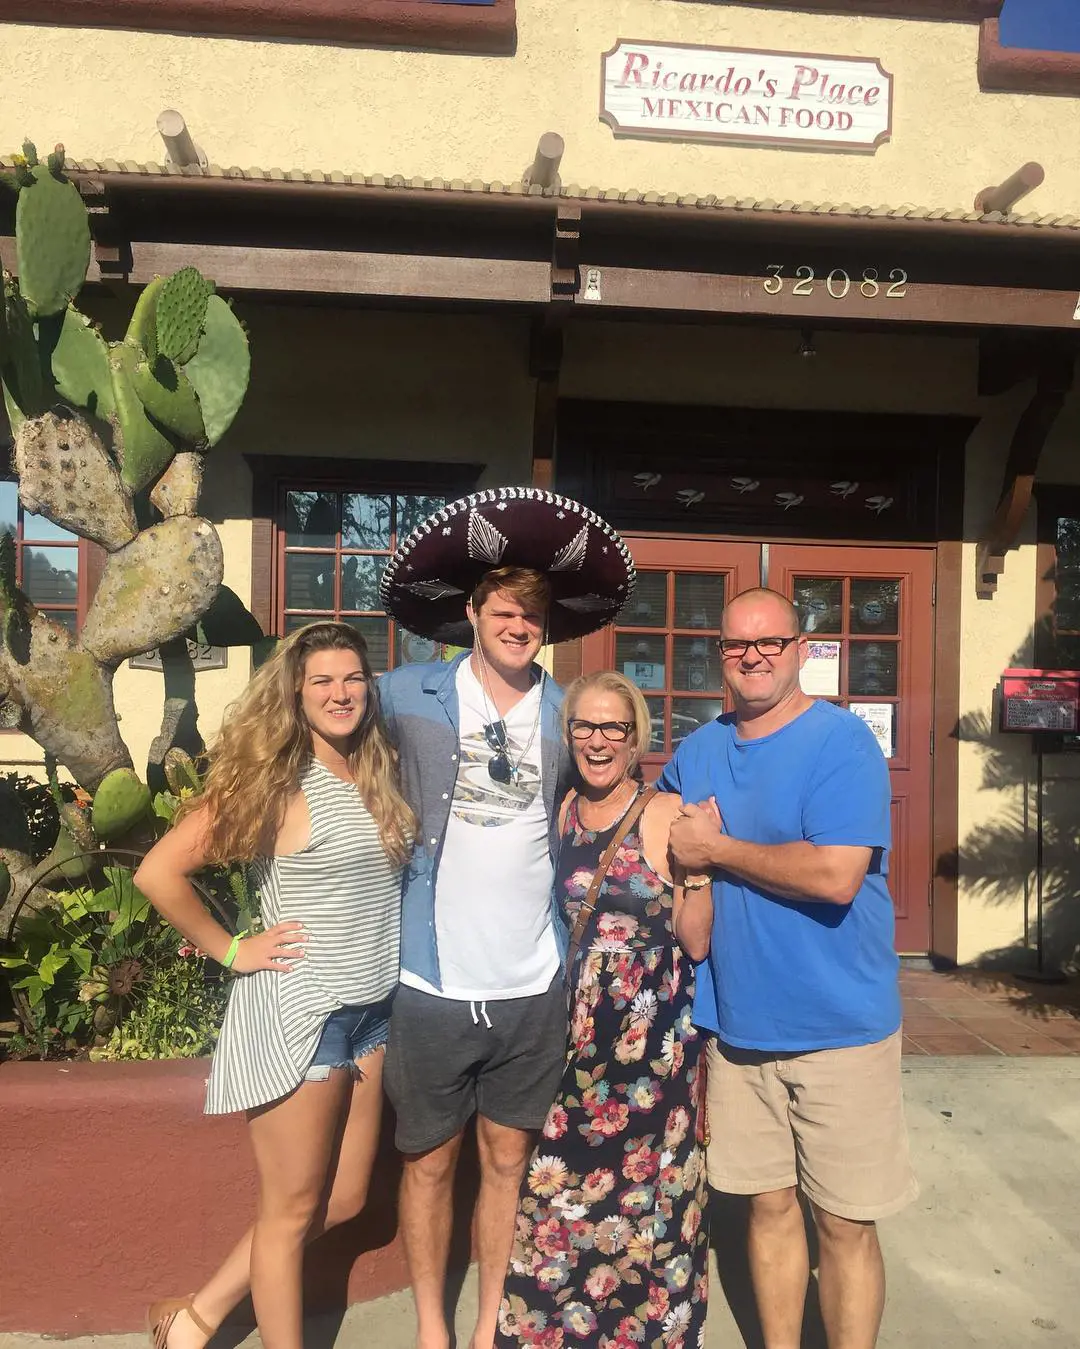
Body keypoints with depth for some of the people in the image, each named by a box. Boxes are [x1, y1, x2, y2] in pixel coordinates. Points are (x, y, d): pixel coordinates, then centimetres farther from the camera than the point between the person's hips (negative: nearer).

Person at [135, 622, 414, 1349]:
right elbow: (159, 873, -17)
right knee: (292, 1211, 11)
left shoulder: (379, 777, 4)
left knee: (343, 1200, 19)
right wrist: (232, 950, -12)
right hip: (300, 1013, -7)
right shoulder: (274, 781, -14)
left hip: (372, 1011, 7)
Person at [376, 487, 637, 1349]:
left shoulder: (565, 714, 2)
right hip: (435, 980, -1)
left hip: (533, 986, 2)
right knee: (431, 1161, 15)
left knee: (509, 1158, 16)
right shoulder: (413, 695, -6)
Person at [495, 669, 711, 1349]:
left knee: (645, 1197, 6)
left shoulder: (665, 815, -10)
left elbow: (696, 943, -12)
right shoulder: (563, 814, 5)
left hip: (654, 1036, -4)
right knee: (559, 1188, 10)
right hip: (578, 1032, 4)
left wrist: (697, 861, -23)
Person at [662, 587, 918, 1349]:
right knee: (770, 1204, 18)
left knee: (845, 1223, 9)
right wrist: (681, 843, 2)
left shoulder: (842, 742, -12)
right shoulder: (696, 753, 6)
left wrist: (715, 849, -15)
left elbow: (836, 876, -23)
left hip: (839, 1028, -4)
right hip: (738, 1022, 5)